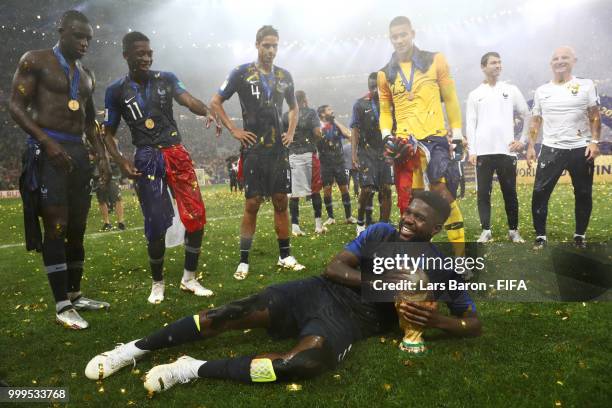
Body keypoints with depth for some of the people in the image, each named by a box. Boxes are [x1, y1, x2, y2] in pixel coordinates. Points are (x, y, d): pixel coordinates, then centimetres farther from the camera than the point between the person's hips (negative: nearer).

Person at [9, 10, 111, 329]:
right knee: (56, 227, -10)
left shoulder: (86, 76, 20)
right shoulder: (35, 61, 0)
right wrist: (48, 143, -19)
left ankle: (75, 294, 18)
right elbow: (16, 105, -7)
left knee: (77, 228, 8)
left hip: (78, 152, 7)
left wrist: (102, 155, 10)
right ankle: (61, 305, -5)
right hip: (46, 151, -6)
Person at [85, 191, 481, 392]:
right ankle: (134, 349, 6)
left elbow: (474, 323, 7)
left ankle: (195, 370, -21)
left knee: (304, 362, -37)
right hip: (321, 292, 3)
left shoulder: (442, 268, 6)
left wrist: (436, 320, -13)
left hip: (351, 319, -3)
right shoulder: (380, 232, 11)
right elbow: (334, 268, 3)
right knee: (232, 314, -11)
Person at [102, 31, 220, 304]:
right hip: (146, 159, -2)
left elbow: (188, 100, -10)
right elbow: (109, 133, 10)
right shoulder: (117, 91, 5)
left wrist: (207, 112, -32)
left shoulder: (166, 79, 8)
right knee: (156, 224, -2)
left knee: (197, 216, -4)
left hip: (176, 153, 2)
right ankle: (157, 283, 20)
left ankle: (189, 278, 14)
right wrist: (121, 161, -8)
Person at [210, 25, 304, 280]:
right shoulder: (242, 73, -1)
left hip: (279, 150, 4)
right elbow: (215, 103, 1)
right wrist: (234, 130, -6)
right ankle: (243, 261, 6)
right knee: (252, 204, -4)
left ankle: (285, 256, 16)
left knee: (281, 201, 6)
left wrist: (291, 132, 12)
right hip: (254, 150, -4)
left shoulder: (284, 76, 12)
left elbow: (294, 107, 27)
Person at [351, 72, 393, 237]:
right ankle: (360, 222, 12)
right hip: (366, 151, -2)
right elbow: (355, 130, 1)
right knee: (367, 188, -10)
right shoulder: (360, 104, 4)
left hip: (385, 151, 2)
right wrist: (354, 154, -7)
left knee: (386, 189, -1)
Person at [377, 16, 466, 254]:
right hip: (403, 143, 3)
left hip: (434, 138, -2)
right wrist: (386, 135, -1)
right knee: (409, 201, 5)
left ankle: (461, 253, -3)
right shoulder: (385, 74, 11)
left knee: (444, 194, -13)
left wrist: (457, 135, 5)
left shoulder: (435, 61, 6)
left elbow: (450, 99, 8)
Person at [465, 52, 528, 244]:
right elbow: (470, 124, 4)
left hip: (506, 151, 0)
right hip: (483, 152, 0)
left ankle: (513, 230, 15)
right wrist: (472, 151, -5)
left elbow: (527, 116, 13)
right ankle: (486, 230, 9)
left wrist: (523, 141, 3)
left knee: (510, 192, 5)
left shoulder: (511, 90, 10)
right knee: (483, 193, 0)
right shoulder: (475, 94, 9)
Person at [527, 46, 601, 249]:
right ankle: (540, 235, 5)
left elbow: (594, 116, 1)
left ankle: (580, 235, 22)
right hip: (551, 149, 1)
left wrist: (594, 141, -11)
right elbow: (535, 121, 12)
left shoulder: (586, 86, 3)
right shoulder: (542, 91, 8)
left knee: (583, 194, 7)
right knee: (540, 193, -6)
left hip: (580, 149, -1)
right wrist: (531, 145, 3)